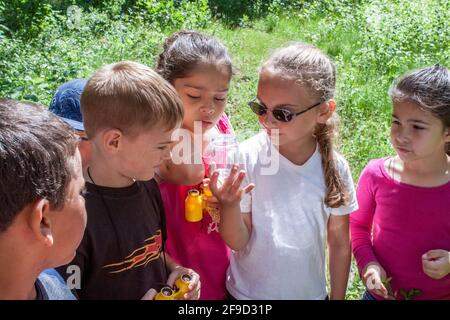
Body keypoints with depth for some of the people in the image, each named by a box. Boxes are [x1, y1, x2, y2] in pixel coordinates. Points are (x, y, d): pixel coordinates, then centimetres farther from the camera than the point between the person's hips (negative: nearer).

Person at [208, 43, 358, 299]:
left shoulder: (335, 168, -14)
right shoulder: (246, 158, -20)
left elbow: (340, 243, -1)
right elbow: (237, 241, -15)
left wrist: (337, 296, 4)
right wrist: (229, 204, -33)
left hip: (310, 291, 2)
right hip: (248, 291, -1)